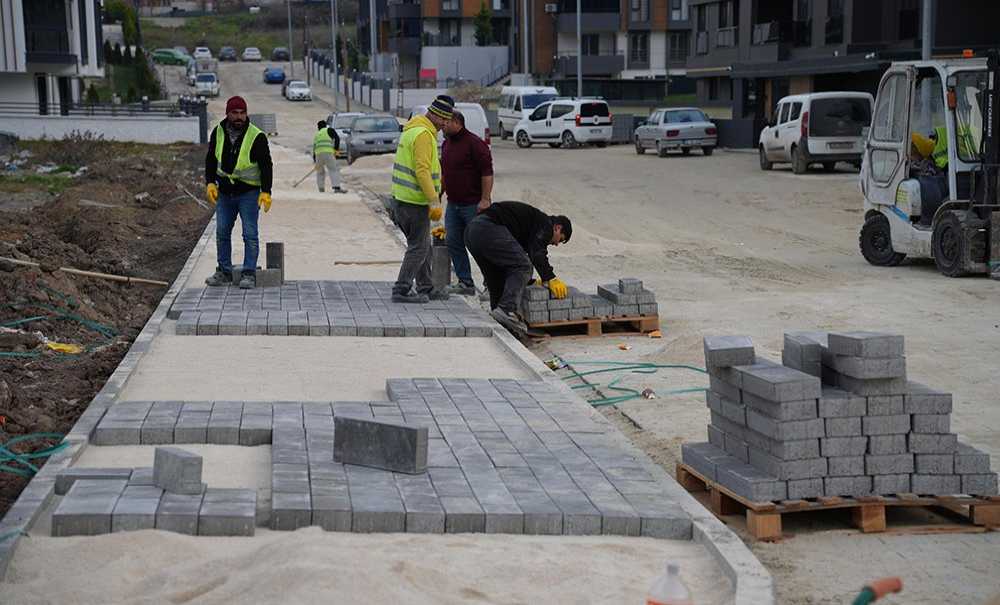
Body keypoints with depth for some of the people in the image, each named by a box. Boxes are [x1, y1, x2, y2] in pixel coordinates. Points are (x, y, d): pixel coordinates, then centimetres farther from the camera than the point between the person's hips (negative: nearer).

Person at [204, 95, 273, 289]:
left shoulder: (257, 137, -13)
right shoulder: (218, 133, 1)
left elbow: (266, 165, -10)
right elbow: (211, 159, 10)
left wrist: (266, 192, -17)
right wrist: (210, 182, -2)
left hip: (249, 193, -5)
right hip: (225, 192, 5)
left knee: (250, 234, -5)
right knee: (222, 233, 10)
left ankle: (249, 274, 0)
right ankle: (224, 272, 20)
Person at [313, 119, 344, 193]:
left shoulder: (317, 135, 29)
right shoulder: (329, 130, 14)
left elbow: (314, 148, 26)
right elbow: (337, 139, 0)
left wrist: (315, 160, 29)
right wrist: (336, 149, 6)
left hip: (318, 154, 5)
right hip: (328, 153, -5)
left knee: (320, 172, 20)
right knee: (334, 170, -9)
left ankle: (321, 189, 18)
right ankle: (337, 188, -24)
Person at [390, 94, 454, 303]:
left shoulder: (413, 129, 17)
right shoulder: (423, 134, -17)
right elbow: (422, 171, -24)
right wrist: (434, 201, -24)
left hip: (401, 198, 10)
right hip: (414, 202, -10)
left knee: (423, 246, 17)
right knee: (418, 248, -4)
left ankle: (426, 288, 24)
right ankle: (402, 291, -3)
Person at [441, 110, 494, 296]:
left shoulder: (474, 143, -13)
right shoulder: (446, 144, 13)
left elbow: (487, 172, -18)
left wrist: (485, 200, -22)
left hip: (473, 204, -8)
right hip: (453, 204, 8)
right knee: (453, 242, 5)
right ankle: (465, 283, 11)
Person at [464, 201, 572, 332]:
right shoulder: (545, 224, 6)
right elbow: (537, 253, -10)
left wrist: (528, 281, 40)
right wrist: (550, 278, -9)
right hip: (490, 228, -10)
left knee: (498, 277, 19)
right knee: (522, 266, -7)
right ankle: (506, 310, -18)